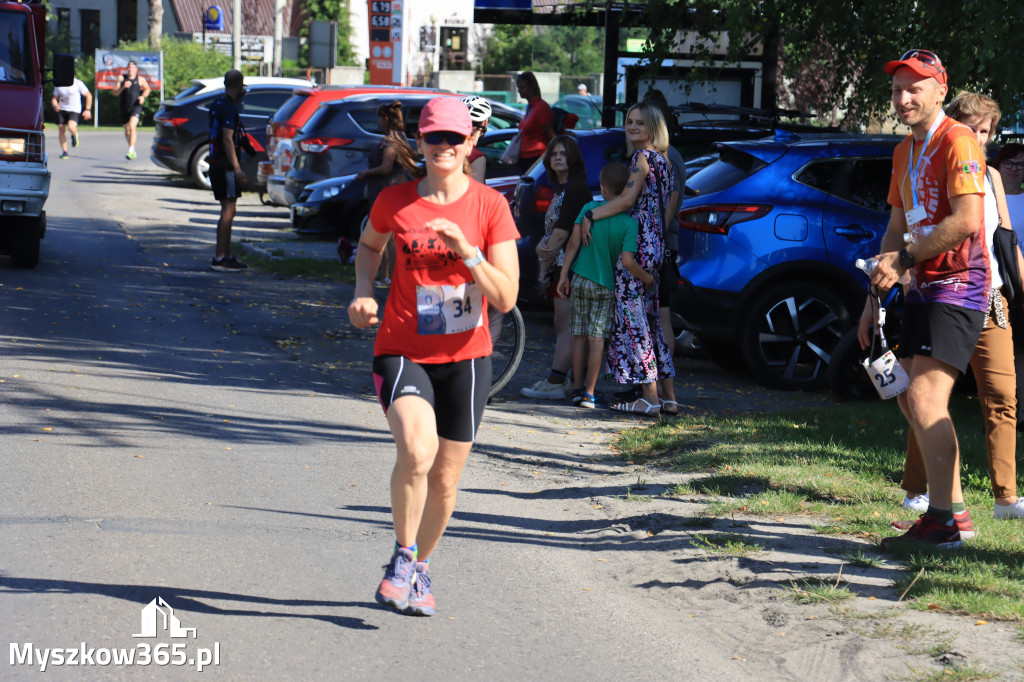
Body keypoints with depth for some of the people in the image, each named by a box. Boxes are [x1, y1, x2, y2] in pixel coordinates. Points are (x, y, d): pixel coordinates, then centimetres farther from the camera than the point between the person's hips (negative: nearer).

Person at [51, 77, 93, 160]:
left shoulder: (78, 83, -7)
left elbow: (88, 96, 0)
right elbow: (54, 98, 13)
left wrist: (88, 110, -6)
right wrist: (55, 105, -11)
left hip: (74, 110, -4)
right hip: (62, 109, 4)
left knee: (71, 127, -28)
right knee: (61, 130, -1)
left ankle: (74, 135, 10)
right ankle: (64, 152, 13)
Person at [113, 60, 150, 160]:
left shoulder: (140, 79, -1)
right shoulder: (122, 78, 2)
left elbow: (147, 89, 18)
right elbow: (115, 93, -1)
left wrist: (143, 96, -1)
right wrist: (123, 87, -17)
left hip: (136, 106, -4)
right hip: (125, 108, 4)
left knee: (132, 127, -23)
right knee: (127, 130, 15)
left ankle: (131, 151, -25)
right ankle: (133, 151, 35)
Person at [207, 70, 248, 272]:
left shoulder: (217, 104, 14)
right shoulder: (229, 108, -15)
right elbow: (227, 139, -21)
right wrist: (237, 168, -23)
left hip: (216, 164, 10)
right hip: (226, 166, -10)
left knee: (228, 211, 14)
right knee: (228, 211, -9)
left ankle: (227, 256, 18)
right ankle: (219, 258, -10)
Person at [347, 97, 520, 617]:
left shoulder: (489, 206, -5)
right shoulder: (395, 201, -2)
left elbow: (506, 298, -9)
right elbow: (369, 245, 22)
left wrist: (468, 252, -22)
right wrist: (363, 292, 4)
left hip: (465, 358, 1)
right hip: (402, 352, -1)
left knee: (445, 481, 8)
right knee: (417, 449, -28)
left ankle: (420, 570, 35)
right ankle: (402, 557, -6)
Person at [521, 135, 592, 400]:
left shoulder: (576, 188, -10)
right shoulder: (560, 190, 21)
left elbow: (562, 232, -15)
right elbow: (551, 232, 16)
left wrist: (545, 263, -8)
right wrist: (541, 249, -4)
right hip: (559, 265, 10)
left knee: (566, 324, -13)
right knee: (563, 325, 9)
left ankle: (555, 382, -17)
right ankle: (558, 380, 10)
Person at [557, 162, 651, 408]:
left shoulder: (589, 209, -7)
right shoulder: (629, 222, -13)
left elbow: (573, 243, -8)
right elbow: (627, 261, -19)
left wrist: (564, 274, 1)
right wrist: (647, 279, -4)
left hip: (580, 280, 2)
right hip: (606, 285, -2)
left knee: (579, 336, 10)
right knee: (597, 338, 2)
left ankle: (577, 388, 16)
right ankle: (589, 393, 0)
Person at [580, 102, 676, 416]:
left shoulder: (642, 157, -10)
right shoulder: (661, 160, 17)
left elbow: (628, 199, -20)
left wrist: (590, 216, -16)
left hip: (638, 245, -10)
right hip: (655, 246, 10)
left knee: (632, 316, -7)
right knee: (651, 319, 13)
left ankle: (649, 398, -9)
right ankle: (668, 397, 14)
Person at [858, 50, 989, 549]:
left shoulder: (957, 141, -12)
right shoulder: (904, 151, 17)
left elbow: (966, 220, -23)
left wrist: (904, 259, -15)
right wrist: (875, 296, 18)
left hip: (958, 288, -10)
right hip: (924, 289, 10)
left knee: (925, 400, -18)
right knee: (911, 400, 14)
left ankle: (942, 523, -14)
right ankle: (952, 508, 24)